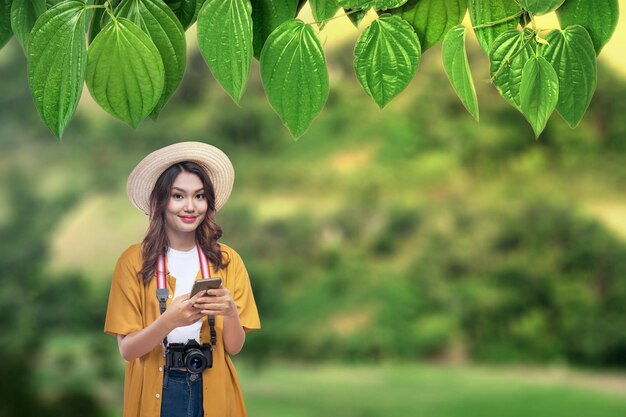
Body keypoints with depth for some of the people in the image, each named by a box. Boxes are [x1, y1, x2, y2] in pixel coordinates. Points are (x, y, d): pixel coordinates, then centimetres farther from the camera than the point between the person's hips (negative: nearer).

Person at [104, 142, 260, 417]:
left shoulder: (227, 260, -2)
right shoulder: (134, 261, -8)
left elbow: (234, 347, -2)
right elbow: (127, 349, -10)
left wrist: (230, 313, -22)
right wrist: (169, 320, -27)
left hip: (212, 392, 2)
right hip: (155, 392, -2)